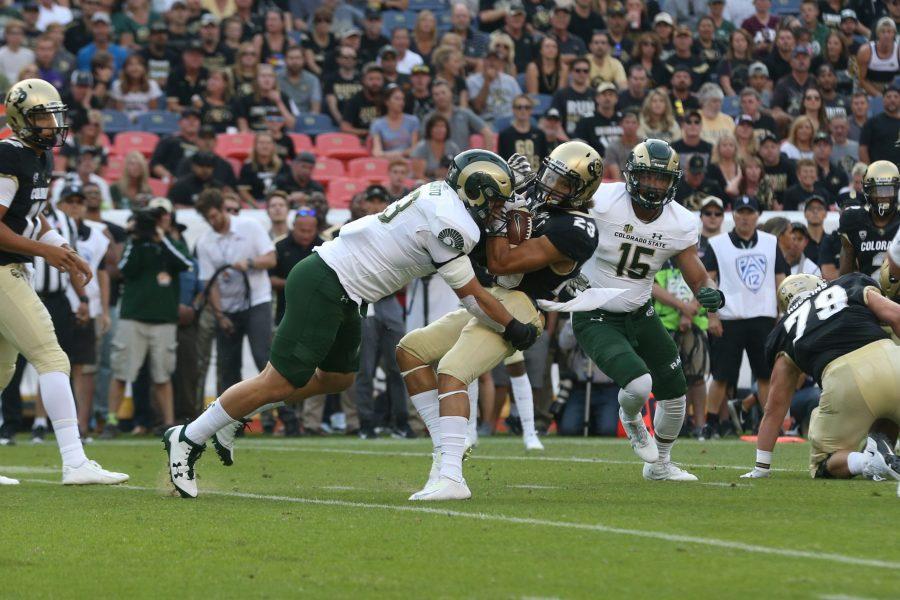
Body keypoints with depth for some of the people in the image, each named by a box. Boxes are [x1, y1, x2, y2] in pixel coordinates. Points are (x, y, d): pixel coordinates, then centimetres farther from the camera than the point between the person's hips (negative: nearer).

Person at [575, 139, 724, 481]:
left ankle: (660, 464, 39)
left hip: (640, 314, 5)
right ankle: (631, 420, 13)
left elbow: (698, 279, -6)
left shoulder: (682, 224, -10)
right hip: (596, 319, -5)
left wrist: (710, 293, -28)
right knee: (638, 384, -26)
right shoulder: (602, 203, -23)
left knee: (674, 395, 12)